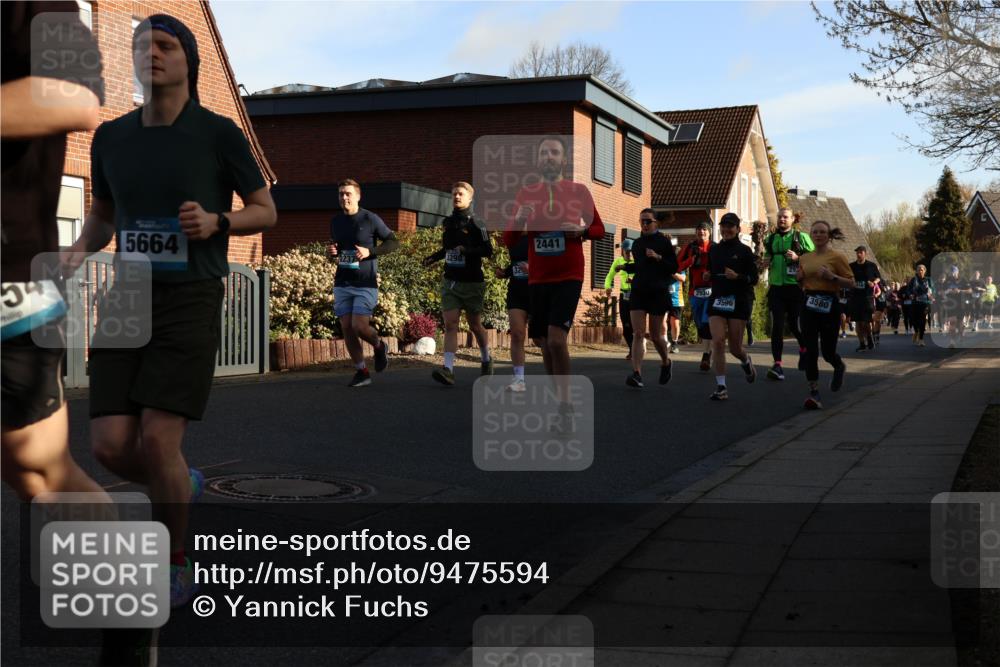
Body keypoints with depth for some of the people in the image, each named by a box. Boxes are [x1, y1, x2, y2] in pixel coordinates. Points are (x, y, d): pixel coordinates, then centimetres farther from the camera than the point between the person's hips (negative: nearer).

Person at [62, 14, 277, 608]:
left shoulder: (219, 133, -4)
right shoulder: (111, 137, 8)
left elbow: (266, 212, 5)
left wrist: (215, 222, -17)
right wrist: (80, 253, 0)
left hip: (192, 302, -4)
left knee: (157, 442, -14)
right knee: (111, 446, -6)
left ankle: (176, 568, 9)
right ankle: (180, 487, 29)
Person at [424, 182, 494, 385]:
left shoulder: (476, 223, -7)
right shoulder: (449, 222, 11)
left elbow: (488, 251, -14)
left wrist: (467, 250, -27)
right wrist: (434, 258, 10)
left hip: (472, 283, -4)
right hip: (450, 282, 4)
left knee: (475, 326, 10)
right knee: (450, 324, -10)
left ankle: (486, 360, 34)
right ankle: (448, 369, -18)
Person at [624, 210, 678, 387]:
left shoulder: (664, 242, 0)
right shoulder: (637, 244, 14)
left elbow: (674, 268, -5)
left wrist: (658, 257, -17)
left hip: (658, 292, -4)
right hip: (638, 291, 4)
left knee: (655, 335, 4)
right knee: (638, 334, -10)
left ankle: (666, 363, 33)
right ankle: (637, 374, -18)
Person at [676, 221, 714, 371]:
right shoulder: (690, 248, 9)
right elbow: (677, 266, 3)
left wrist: (712, 273, -19)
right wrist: (691, 260, -12)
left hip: (711, 290, -4)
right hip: (695, 290, 4)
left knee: (707, 323, -13)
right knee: (700, 324, 11)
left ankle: (706, 355, -13)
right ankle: (708, 350, 29)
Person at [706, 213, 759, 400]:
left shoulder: (744, 251, -2)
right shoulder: (714, 250, 9)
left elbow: (754, 279, -3)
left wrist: (737, 277, -20)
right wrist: (707, 275, 1)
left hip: (738, 302, -3)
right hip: (717, 301, 3)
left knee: (735, 347, 4)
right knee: (717, 342, -13)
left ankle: (746, 361, 42)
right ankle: (721, 387, -8)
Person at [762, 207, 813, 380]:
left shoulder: (801, 238, 1)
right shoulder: (770, 239, 13)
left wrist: (798, 258, -15)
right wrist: (765, 262, 3)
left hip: (795, 287, -3)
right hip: (776, 288, 3)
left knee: (795, 325, 5)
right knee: (777, 326, -6)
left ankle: (804, 348, 38)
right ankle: (777, 365, -9)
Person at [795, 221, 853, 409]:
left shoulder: (836, 257, -3)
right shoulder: (805, 258, 11)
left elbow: (850, 282, -4)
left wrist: (832, 276, -18)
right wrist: (800, 277, 2)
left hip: (829, 305, -3)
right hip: (808, 305, 4)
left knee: (827, 351, 3)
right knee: (810, 349, -6)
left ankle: (839, 367, 40)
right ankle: (814, 392, -3)